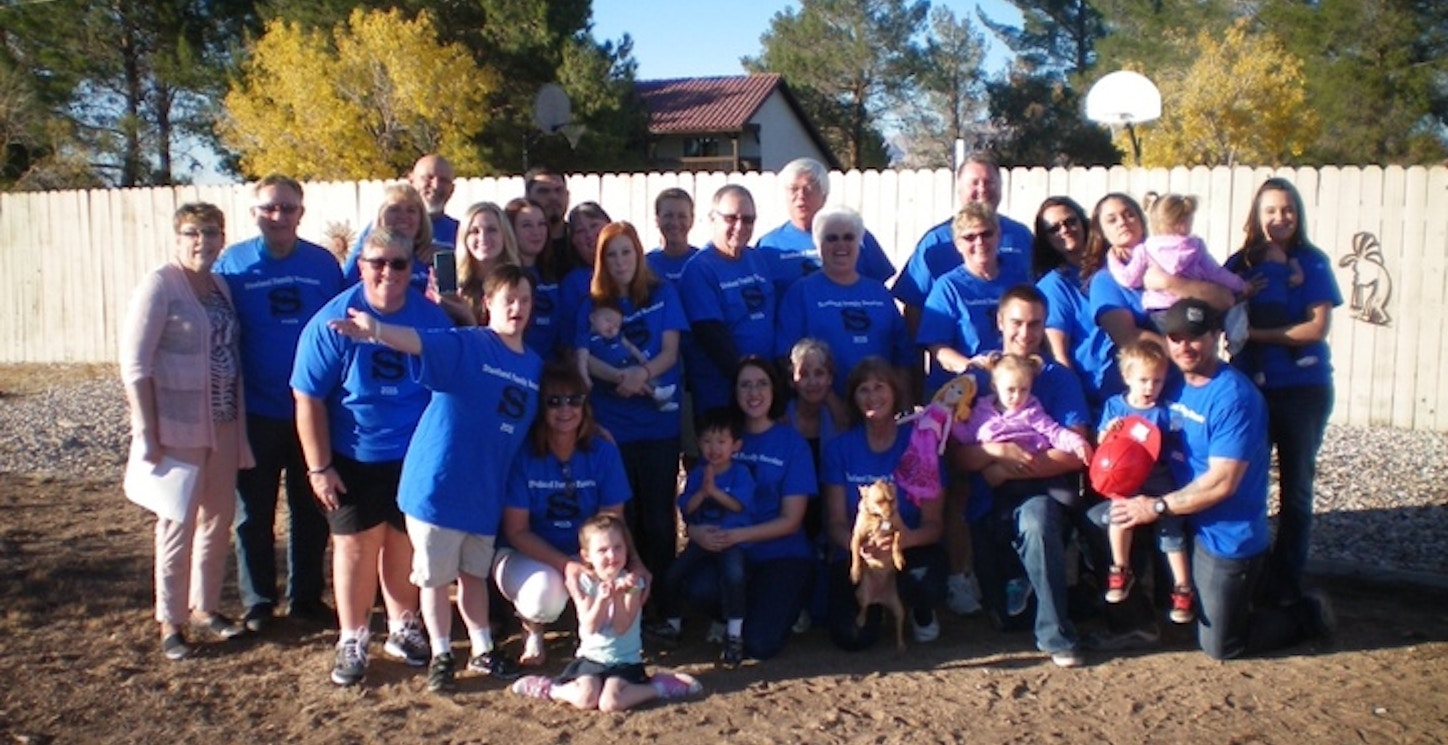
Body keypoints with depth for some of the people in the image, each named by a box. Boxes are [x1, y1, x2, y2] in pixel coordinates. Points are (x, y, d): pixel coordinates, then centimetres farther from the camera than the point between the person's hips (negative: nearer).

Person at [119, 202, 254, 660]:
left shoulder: (221, 286, 10)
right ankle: (170, 622, 14)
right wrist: (147, 431, -17)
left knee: (219, 518, 13)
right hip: (178, 427, -6)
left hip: (223, 424, 6)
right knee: (179, 523, 1)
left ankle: (204, 605, 29)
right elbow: (134, 361, -13)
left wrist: (238, 420, 6)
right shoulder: (160, 285, -9)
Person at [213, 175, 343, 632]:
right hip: (255, 413, -1)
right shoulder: (232, 263, -2)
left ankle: (307, 597, 25)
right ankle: (258, 602, 23)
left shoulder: (323, 263, 1)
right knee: (253, 513, 9)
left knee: (311, 511, 11)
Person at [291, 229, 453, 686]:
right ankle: (352, 640, 22)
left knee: (404, 544, 13)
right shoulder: (332, 322, -13)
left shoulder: (432, 318, -5)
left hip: (415, 458, 2)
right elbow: (308, 399, -10)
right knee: (356, 546, 5)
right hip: (354, 460, -2)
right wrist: (319, 467, -11)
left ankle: (402, 628, 32)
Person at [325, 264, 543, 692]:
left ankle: (482, 650, 32)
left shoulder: (533, 366, 6)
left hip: (485, 489, 5)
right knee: (435, 576, 7)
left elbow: (533, 426, 18)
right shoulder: (465, 345, -12)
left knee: (474, 574, 18)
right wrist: (376, 331, -49)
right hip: (438, 482, -5)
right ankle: (441, 655, 22)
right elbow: (419, 342, -31)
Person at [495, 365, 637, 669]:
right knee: (546, 592, -37)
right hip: (526, 555, -2)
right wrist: (565, 564, -29)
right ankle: (532, 630, 3)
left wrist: (632, 561, -28)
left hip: (586, 554, 2)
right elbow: (516, 531, -14)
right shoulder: (522, 454, -18)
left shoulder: (603, 452, -9)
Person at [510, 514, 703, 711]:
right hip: (591, 656, 1)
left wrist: (619, 596, -26)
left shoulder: (631, 582, -6)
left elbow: (622, 628, -14)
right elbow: (589, 628, -13)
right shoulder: (584, 583, -3)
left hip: (625, 660, -1)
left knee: (610, 703, -26)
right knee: (585, 698, -27)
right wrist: (602, 599, -28)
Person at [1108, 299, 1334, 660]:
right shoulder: (1176, 387, 3)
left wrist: (1156, 507, -19)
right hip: (1188, 527, 7)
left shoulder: (1233, 396, -22)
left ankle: (1307, 614, 24)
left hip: (1228, 538, -7)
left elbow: (1221, 482, -25)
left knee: (1220, 646, 5)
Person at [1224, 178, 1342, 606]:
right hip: (1252, 386, 2)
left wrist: (1258, 332, -20)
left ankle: (1286, 585, 18)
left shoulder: (1312, 263, -4)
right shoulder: (1240, 263, 3)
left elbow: (1317, 328, -12)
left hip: (1303, 389, -2)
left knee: (1296, 487, 7)